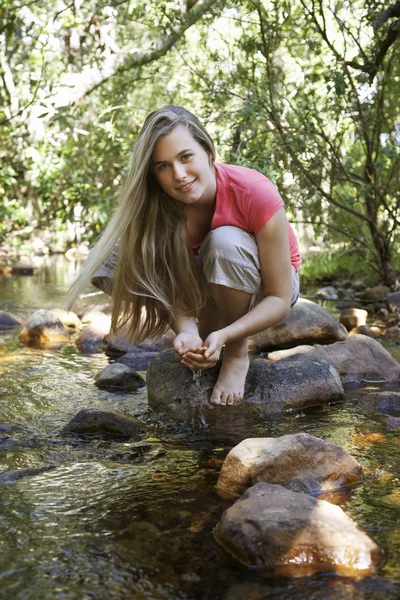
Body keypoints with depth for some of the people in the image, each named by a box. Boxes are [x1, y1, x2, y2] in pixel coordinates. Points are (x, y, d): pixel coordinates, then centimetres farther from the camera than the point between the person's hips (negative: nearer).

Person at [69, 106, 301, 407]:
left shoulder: (256, 194, -32)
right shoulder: (159, 206, -21)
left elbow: (280, 299, -26)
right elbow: (173, 291, -18)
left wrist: (224, 336, -40)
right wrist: (187, 333, -40)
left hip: (260, 286, -3)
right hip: (206, 288, 4)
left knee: (225, 241, -37)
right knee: (108, 262, -16)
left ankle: (237, 353, -14)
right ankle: (205, 337, -2)